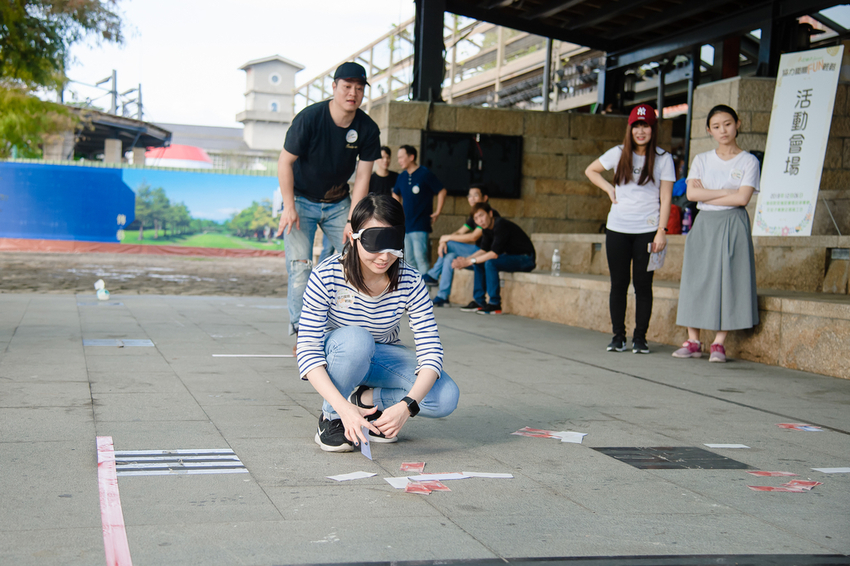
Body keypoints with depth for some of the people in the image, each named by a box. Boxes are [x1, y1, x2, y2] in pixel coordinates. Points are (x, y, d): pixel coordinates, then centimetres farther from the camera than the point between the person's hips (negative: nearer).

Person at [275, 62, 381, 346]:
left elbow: (362, 178, -9)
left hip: (338, 203, 4)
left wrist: (352, 220, -17)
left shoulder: (368, 129, -11)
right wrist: (289, 207, -17)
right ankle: (301, 331, -8)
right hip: (301, 200, -4)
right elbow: (285, 162, -14)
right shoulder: (309, 117, -21)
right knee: (300, 266, -13)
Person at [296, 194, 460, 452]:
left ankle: (363, 398, -3)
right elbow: (308, 351, -29)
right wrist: (343, 407, -45)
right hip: (336, 354, -2)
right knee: (355, 339, -40)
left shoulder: (409, 281, -20)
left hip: (382, 356, 2)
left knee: (446, 397, -24)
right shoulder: (327, 276, -27)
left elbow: (431, 351, -22)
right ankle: (331, 417, -14)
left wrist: (406, 405, -40)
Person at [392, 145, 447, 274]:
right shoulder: (402, 177, 10)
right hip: (405, 224, 7)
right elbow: (395, 194, 27)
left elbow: (442, 191, -3)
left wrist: (437, 213, -5)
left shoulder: (425, 174, -8)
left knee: (420, 257, -13)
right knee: (410, 259, 10)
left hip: (420, 225, -7)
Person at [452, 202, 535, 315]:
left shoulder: (501, 225, -23)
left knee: (490, 263, -27)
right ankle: (479, 301, 6)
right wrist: (465, 260, -8)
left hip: (526, 259, -10)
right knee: (479, 263, 6)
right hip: (512, 256, 10)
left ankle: (495, 304, -20)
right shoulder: (488, 227, 5)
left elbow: (494, 254, -26)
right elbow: (483, 250, 8)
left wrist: (470, 261, -23)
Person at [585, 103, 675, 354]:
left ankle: (640, 337, 9)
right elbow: (590, 170, 22)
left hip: (647, 230, -2)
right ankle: (618, 336, 13)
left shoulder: (663, 158, 1)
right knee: (618, 284, 4)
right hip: (617, 229, 2)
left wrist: (662, 230, -10)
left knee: (643, 285, 1)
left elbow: (665, 198, -2)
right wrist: (609, 189, 7)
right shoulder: (619, 154, 7)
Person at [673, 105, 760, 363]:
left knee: (728, 280, -8)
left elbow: (742, 198, -10)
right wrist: (725, 192, -9)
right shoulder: (701, 160, 12)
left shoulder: (749, 161, 3)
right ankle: (693, 341, 3)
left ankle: (718, 343, -3)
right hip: (704, 225, 3)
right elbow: (691, 193, -2)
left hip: (732, 225, -3)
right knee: (696, 280, -1)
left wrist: (707, 197, -7)